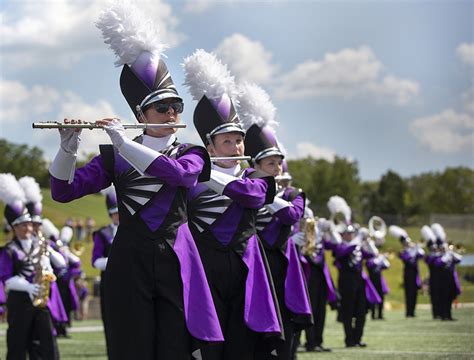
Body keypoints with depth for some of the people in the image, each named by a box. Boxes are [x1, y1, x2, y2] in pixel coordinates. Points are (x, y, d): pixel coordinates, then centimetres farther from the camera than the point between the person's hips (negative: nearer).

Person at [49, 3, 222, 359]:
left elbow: (178, 173, -17)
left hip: (176, 260, 1)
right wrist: (68, 149, -18)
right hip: (130, 261, 0)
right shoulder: (115, 157, 7)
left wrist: (124, 142, -18)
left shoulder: (191, 154, 8)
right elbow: (63, 191, 0)